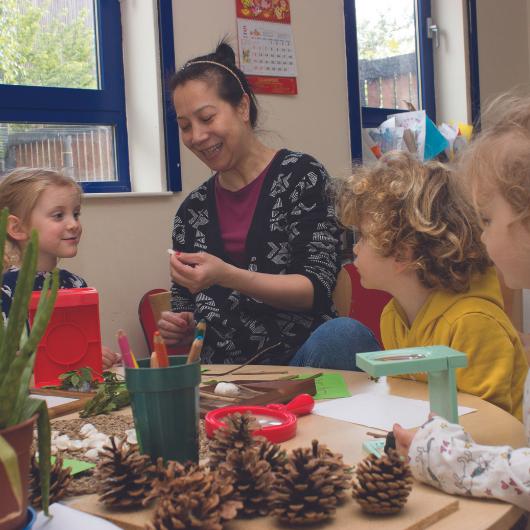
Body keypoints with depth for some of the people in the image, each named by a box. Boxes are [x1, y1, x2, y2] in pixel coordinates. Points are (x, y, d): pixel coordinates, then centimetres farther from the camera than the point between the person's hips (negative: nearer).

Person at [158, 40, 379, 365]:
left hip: (298, 360, -1)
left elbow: (316, 289, -6)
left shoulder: (301, 176, 1)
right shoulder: (192, 211, 12)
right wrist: (179, 329, -3)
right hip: (222, 375, 1)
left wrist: (226, 276, -19)